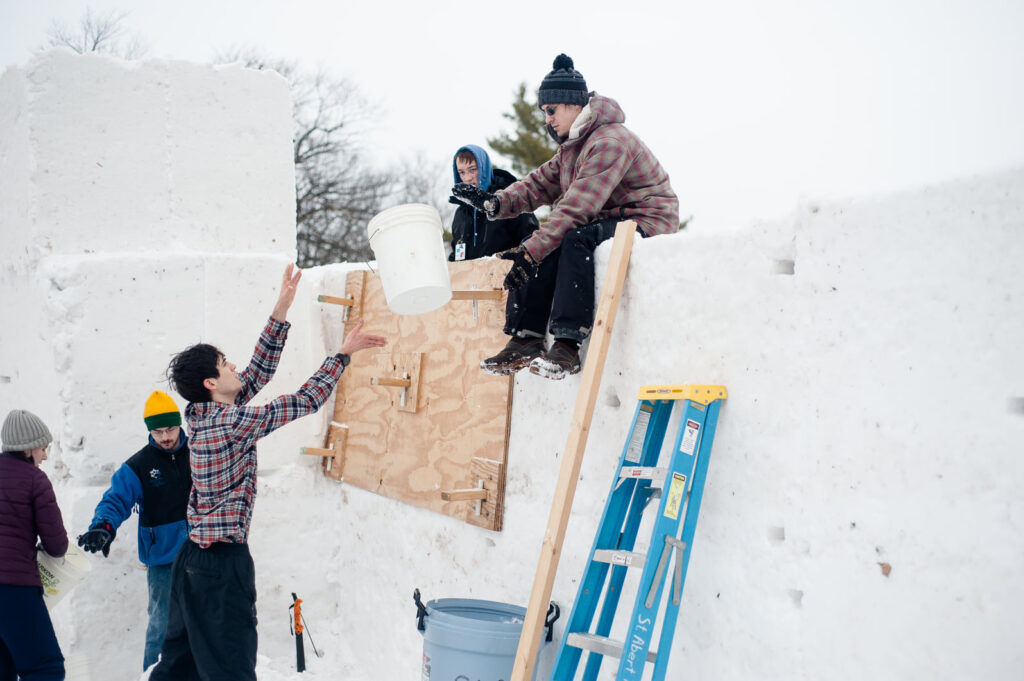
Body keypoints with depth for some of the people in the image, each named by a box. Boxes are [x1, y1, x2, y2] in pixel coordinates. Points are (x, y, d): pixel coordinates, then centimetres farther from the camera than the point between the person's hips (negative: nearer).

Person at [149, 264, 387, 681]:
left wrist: (280, 312, 10)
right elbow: (305, 401, -15)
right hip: (223, 561, -9)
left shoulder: (202, 416, 6)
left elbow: (258, 373, 12)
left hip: (193, 557, 9)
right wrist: (343, 355, -5)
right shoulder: (231, 423, -18)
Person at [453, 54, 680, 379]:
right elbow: (541, 183, 6)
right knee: (541, 245, -6)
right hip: (608, 223, 10)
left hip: (647, 223, -10)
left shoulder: (610, 142, -22)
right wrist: (495, 202, -12)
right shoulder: (571, 147, 13)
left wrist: (531, 253, -33)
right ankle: (526, 337, -12)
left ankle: (567, 344, -37)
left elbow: (575, 208, -29)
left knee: (576, 238, -35)